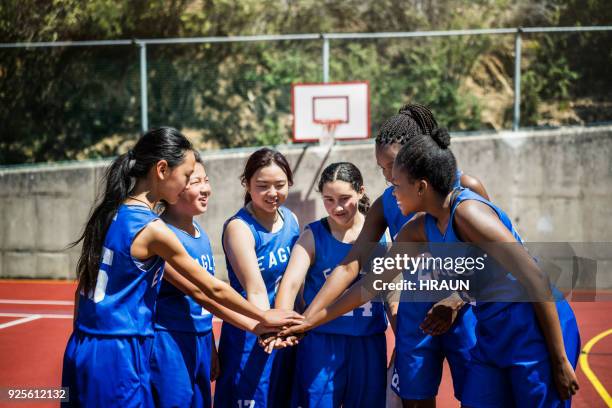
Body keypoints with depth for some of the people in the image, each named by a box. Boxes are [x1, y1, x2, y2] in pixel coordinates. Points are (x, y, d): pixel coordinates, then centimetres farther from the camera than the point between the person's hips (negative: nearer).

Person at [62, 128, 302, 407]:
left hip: (82, 350, 8)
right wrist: (264, 317, 6)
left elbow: (82, 289, 14)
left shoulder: (108, 214, 8)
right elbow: (214, 290, -6)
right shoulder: (152, 229, -15)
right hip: (118, 357, -8)